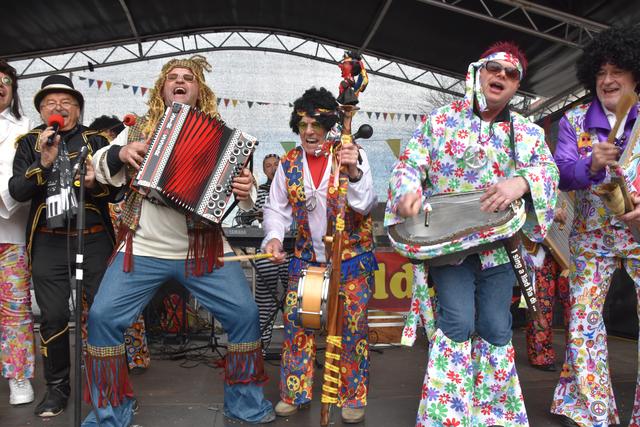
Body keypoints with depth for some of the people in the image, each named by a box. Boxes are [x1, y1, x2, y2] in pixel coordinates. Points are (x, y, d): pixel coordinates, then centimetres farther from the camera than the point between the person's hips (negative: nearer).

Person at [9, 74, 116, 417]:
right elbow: (16, 191, -3)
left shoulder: (96, 140, 6)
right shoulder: (29, 143, 9)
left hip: (94, 239, -1)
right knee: (54, 317, 4)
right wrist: (44, 162, -17)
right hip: (49, 244, 1)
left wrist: (96, 184, -20)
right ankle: (57, 386, 21)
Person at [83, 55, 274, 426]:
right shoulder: (138, 130, 9)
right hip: (143, 249, 1)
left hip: (204, 250, -1)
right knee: (103, 317, -6)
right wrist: (118, 154, -9)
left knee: (245, 313, -7)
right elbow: (100, 170, 12)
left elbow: (240, 185, 4)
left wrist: (245, 190, -20)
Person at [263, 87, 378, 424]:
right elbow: (276, 209, 6)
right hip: (306, 258, 3)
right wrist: (274, 237, -13)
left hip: (352, 259, -3)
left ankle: (353, 397, 17)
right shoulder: (289, 164, 2)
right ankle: (293, 394, 21)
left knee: (353, 326, 0)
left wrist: (354, 172, -36)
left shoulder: (352, 155, -8)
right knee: (296, 322, 3)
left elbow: (366, 205, -18)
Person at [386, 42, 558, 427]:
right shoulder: (441, 120, 5)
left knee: (496, 329, 5)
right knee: (458, 322, -14)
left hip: (500, 242, 3)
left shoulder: (529, 132, 11)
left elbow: (549, 170, -3)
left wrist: (521, 182, -26)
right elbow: (409, 165, 1)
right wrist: (408, 191, -22)